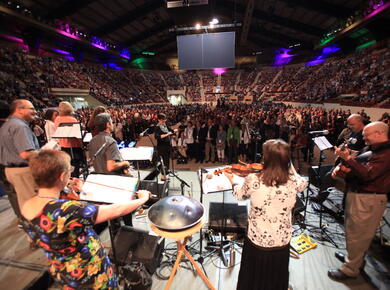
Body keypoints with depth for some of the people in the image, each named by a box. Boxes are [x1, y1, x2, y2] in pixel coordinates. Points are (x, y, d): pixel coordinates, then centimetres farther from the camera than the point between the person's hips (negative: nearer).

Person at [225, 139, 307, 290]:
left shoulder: (253, 180, -23)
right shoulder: (294, 181, -17)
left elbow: (240, 195, -1)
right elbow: (304, 183, 9)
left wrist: (232, 181, 16)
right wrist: (288, 165, 8)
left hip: (256, 240, -2)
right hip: (282, 242, 2)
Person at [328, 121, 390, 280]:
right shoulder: (371, 148, 11)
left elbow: (367, 174, -27)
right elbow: (355, 163, 15)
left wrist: (348, 158, -30)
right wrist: (340, 167, -6)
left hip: (368, 199, -9)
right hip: (356, 193, 10)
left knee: (357, 234, 2)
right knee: (353, 230, 23)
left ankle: (350, 269, 18)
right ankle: (355, 257, 43)